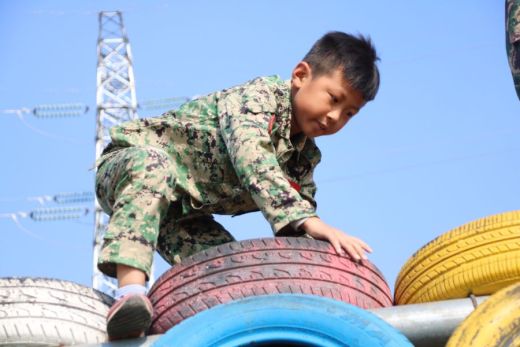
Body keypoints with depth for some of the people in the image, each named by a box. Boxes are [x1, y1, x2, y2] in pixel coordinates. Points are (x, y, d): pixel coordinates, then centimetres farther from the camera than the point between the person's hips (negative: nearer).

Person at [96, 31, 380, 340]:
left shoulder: (306, 157, 1)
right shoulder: (259, 95, -23)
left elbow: (298, 233, 0)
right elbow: (251, 159, -43)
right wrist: (308, 220, -54)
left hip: (180, 214, 7)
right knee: (152, 164, -41)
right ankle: (130, 292, -52)